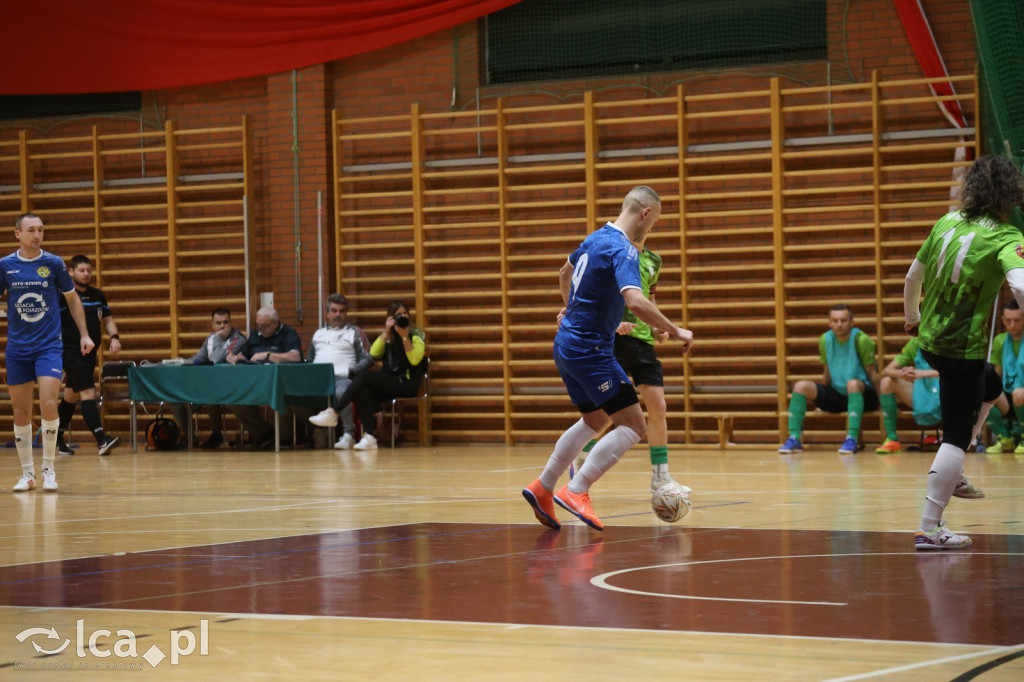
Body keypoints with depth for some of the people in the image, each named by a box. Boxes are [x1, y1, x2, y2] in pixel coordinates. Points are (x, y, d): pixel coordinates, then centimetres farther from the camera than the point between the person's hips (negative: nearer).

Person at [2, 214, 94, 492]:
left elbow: (73, 299, 10)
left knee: (49, 405, -15)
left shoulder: (54, 263, -1)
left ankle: (49, 469, -2)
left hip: (49, 346, -1)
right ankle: (27, 473, 16)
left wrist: (84, 334, 5)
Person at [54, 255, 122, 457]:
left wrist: (114, 337, -2)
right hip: (71, 353, -8)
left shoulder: (98, 295, 13)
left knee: (72, 395, 17)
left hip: (90, 353, 8)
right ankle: (102, 441, -26)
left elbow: (108, 320, 18)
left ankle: (57, 438, 30)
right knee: (88, 393, -17)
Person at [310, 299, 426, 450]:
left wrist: (404, 337, -17)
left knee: (364, 377, -27)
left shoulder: (417, 335, 5)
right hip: (387, 383, 5)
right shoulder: (387, 336, 20)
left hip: (406, 383, -5)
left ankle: (333, 413, -27)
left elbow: (415, 360, -11)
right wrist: (386, 332, -4)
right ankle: (369, 437, -38)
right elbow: (374, 353, 3)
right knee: (363, 392, -31)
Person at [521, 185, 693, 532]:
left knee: (594, 420, 26)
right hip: (590, 350, -10)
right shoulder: (623, 250, -19)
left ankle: (542, 488, 29)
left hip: (567, 344, 10)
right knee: (633, 426, -8)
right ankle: (576, 492, -12)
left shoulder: (596, 238, 10)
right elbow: (635, 301, -34)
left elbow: (565, 273, 29)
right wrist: (676, 331, -25)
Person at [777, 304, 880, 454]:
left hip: (862, 395, -5)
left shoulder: (861, 340, -13)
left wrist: (882, 401, -15)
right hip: (836, 395, 5)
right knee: (801, 386, -14)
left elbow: (872, 374, -10)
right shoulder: (825, 340, 2)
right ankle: (794, 439, -18)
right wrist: (822, 401, 14)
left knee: (853, 383, -38)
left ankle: (852, 439, -42)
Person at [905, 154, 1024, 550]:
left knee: (990, 387, 32)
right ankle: (929, 529, -1)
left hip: (930, 339, 8)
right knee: (957, 436, 0)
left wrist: (912, 317, 29)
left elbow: (913, 275, 13)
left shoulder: (948, 222, 4)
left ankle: (950, 473, 30)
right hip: (962, 348, -7)